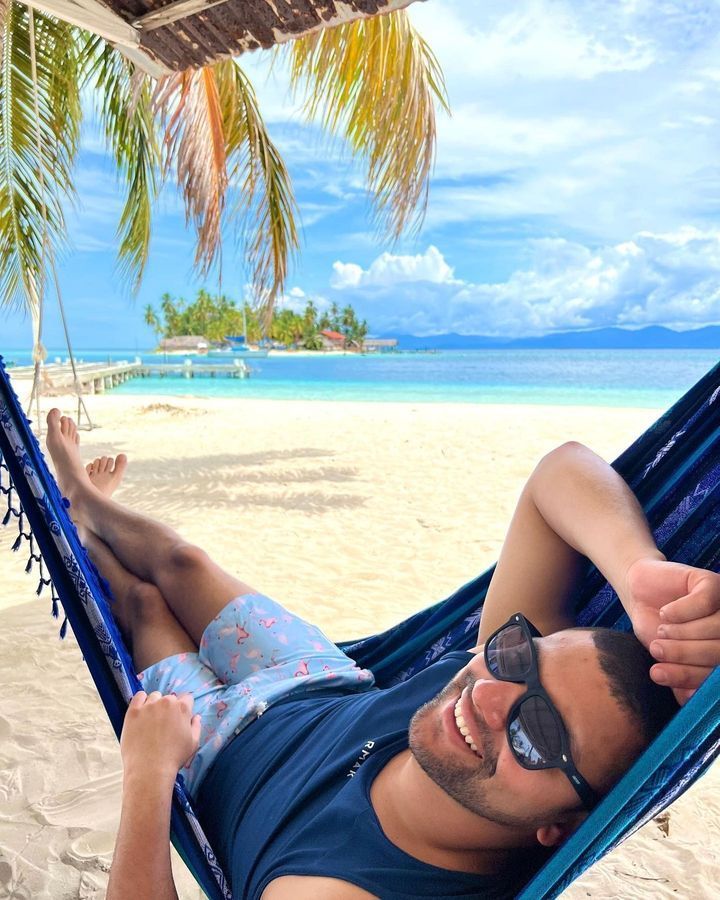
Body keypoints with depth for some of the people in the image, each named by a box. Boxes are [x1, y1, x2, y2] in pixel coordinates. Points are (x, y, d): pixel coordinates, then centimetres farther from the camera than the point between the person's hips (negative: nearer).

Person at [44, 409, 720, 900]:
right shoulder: (529, 657, -38)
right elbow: (563, 470, -36)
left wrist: (148, 774, -29)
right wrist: (641, 572, -55)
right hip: (326, 689, 3)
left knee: (142, 602, 16)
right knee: (178, 562, 18)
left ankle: (81, 517, 56)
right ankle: (85, 502, 57)